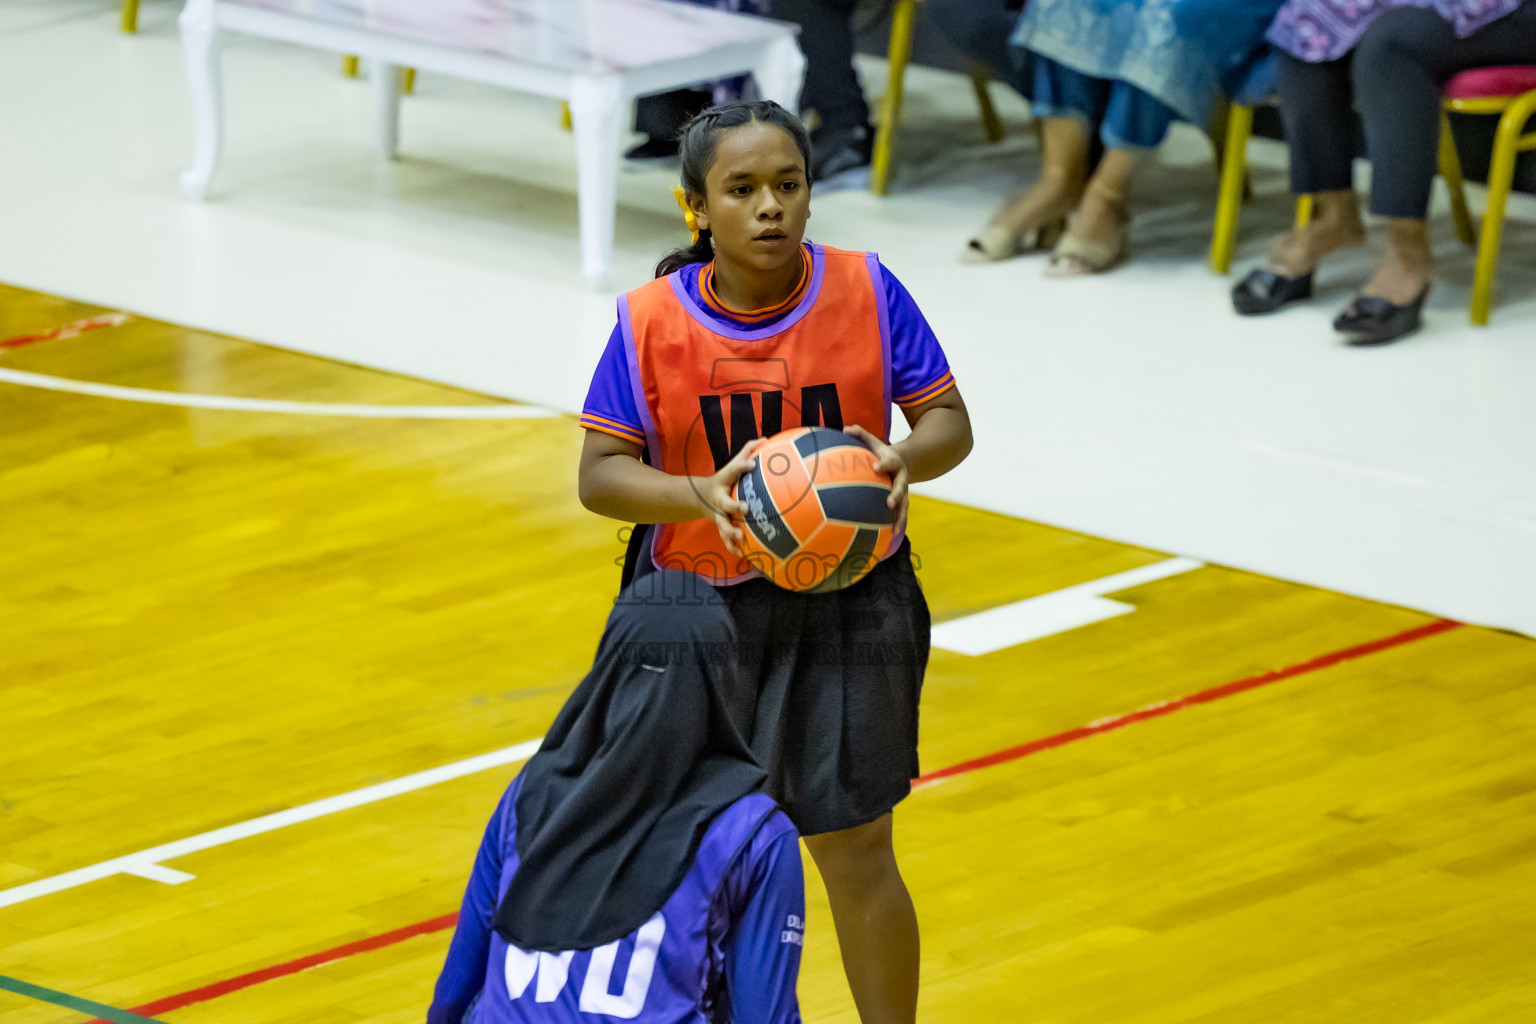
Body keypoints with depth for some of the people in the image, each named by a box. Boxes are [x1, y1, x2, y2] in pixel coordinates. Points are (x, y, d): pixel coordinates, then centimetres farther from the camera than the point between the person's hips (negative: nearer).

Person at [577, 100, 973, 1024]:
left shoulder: (866, 293, -8)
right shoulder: (651, 322, -9)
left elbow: (949, 420, -3)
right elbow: (601, 473, -9)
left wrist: (907, 459, -26)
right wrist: (700, 495, -28)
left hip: (848, 608, -1)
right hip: (697, 607, 1)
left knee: (855, 850, 0)